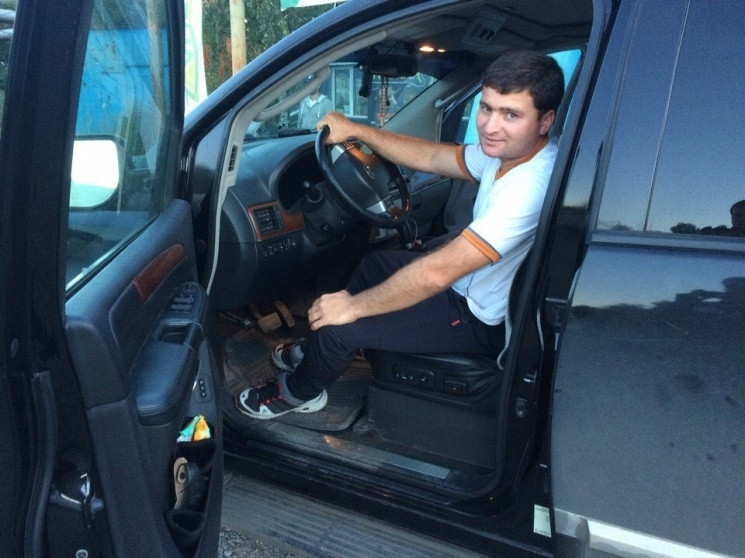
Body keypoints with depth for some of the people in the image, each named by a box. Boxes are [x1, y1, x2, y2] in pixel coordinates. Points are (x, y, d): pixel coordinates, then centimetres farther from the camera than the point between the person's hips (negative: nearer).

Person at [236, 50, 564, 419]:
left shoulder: (531, 185, -35)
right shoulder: (509, 149, -7)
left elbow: (437, 273, -35)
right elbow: (432, 157, 7)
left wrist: (352, 306, -25)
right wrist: (356, 130, 0)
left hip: (482, 320, -9)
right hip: (469, 282, 10)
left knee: (336, 326, -9)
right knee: (374, 264, 23)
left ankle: (297, 392, 22)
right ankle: (317, 352, 39)